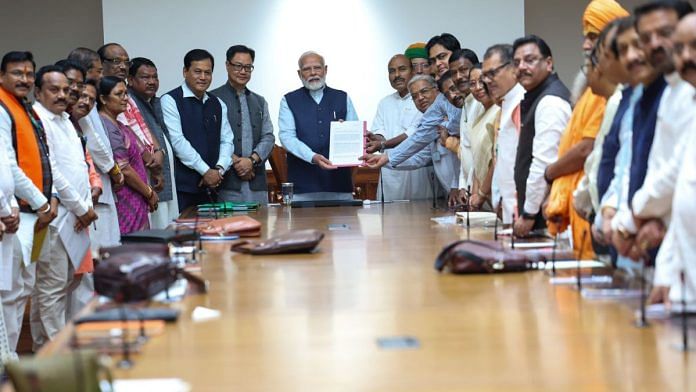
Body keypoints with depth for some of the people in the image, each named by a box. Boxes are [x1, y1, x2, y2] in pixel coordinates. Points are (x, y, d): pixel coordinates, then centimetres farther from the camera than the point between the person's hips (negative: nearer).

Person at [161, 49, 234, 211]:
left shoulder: (218, 105, 15)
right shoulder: (170, 101, -4)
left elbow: (227, 141, 13)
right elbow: (177, 141, -12)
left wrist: (219, 169, -6)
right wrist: (206, 171, -13)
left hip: (210, 186, 5)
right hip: (181, 186, -5)